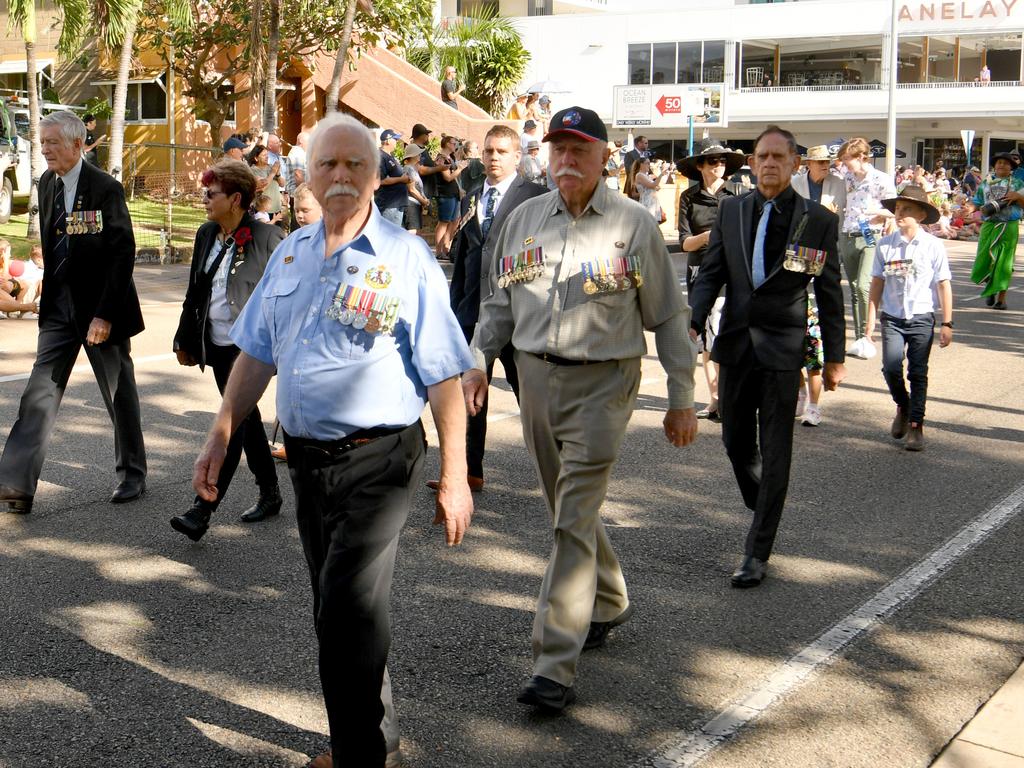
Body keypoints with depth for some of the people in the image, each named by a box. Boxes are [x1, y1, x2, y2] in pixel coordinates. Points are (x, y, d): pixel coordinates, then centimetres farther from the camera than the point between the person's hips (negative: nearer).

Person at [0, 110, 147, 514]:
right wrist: (47, 294, 9)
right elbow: (49, 245, 14)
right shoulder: (46, 184, 6)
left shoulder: (106, 188, -15)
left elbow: (123, 254, -17)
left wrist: (105, 314, -20)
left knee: (119, 393, 9)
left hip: (100, 308, -6)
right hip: (59, 306, 6)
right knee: (41, 391, -2)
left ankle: (132, 475, 25)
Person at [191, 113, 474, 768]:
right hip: (306, 459, 6)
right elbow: (256, 354, 16)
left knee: (350, 611, -9)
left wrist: (455, 478, -13)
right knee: (338, 609, 15)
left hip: (378, 462, -6)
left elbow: (444, 377, -10)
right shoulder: (290, 254, 10)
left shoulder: (407, 258, -8)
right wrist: (220, 439, 11)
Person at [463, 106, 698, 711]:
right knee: (570, 508, 17)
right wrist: (479, 360, 6)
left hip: (601, 382, -5)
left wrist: (682, 398, -1)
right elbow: (499, 299, 18)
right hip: (536, 376, 5)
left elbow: (668, 316, 0)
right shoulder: (525, 218, 9)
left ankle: (555, 667, -10)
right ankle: (610, 602, 42)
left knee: (574, 520, -11)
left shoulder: (634, 224, -3)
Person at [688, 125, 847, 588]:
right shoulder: (730, 211, 5)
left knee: (774, 454, -2)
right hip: (735, 343, 4)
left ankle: (757, 554, 5)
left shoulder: (818, 221, -3)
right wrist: (692, 324, -9)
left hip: (783, 348, -3)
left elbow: (829, 293, 2)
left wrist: (834, 357, 3)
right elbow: (710, 273, 7)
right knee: (737, 443, 14)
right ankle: (764, 512, 41)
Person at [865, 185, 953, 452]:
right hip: (892, 318, 1)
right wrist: (871, 319, 5)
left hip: (921, 319, -1)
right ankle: (903, 407, 17)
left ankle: (915, 425, 14)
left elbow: (943, 285, 0)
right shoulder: (886, 245, 1)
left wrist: (947, 323, -1)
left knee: (918, 373, 2)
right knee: (891, 367, -12)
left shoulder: (933, 246, -4)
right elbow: (877, 282, 8)